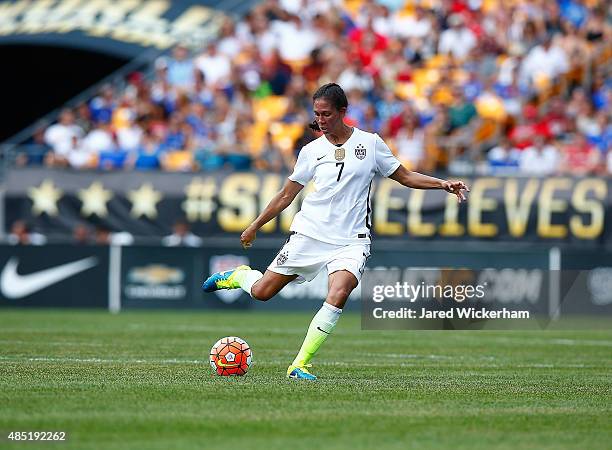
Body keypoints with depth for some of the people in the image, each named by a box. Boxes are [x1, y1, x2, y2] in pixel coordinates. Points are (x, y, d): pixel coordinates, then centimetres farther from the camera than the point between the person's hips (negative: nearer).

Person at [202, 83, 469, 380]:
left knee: (338, 296, -27)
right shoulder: (311, 151, 5)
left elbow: (405, 177, 10)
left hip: (350, 241, -1)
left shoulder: (370, 143, 2)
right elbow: (287, 195, 14)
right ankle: (240, 276, 38)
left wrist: (443, 184, -3)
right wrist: (254, 227, 17)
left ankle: (300, 365, -20)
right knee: (261, 292, 1)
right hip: (309, 233, 2)